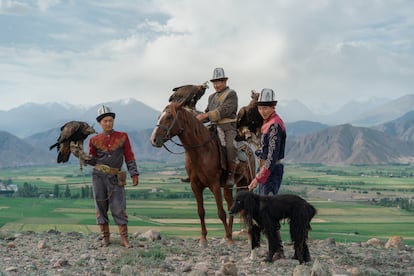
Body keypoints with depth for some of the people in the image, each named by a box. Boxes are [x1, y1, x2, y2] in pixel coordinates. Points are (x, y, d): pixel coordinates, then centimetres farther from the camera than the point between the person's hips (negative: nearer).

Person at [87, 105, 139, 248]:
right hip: (99, 176, 1)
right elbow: (92, 160, 10)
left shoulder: (123, 137, 6)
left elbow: (129, 156, 5)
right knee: (101, 207, 4)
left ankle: (124, 239, -3)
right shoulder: (95, 140, 7)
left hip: (115, 177, -1)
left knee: (118, 208, -4)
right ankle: (105, 237, 12)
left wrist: (134, 173, -2)